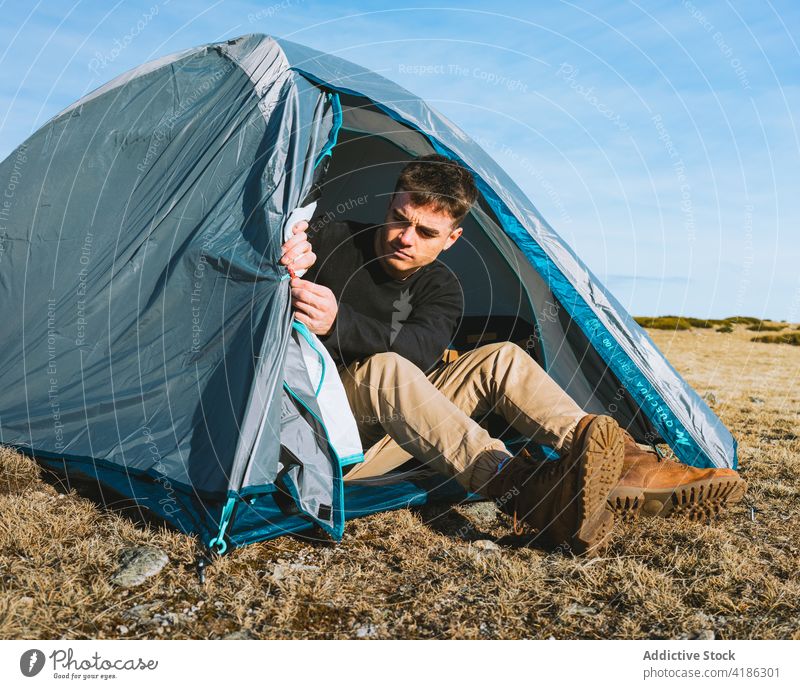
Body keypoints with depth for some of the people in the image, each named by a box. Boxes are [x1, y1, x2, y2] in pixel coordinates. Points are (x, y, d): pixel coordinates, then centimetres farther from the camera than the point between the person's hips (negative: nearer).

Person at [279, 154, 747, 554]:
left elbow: (420, 351, -24)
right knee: (383, 370, -39)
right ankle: (528, 497, -53)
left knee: (501, 359, -14)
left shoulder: (441, 289, -2)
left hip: (394, 425, 4)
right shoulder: (334, 243, -9)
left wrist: (338, 322, -40)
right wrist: (283, 273, -31)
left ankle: (623, 466, -27)